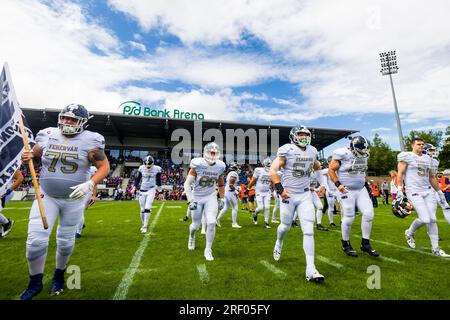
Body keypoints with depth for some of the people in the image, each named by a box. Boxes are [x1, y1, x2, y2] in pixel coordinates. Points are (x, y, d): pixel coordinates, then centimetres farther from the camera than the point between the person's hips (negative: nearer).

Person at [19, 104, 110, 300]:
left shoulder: (89, 141, -12)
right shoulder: (46, 136, -1)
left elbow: (104, 167, -12)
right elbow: (34, 156, 13)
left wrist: (89, 184, -26)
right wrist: (28, 157, -11)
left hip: (74, 199, -2)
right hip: (46, 196, 2)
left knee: (66, 241, 12)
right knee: (36, 240, -3)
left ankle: (59, 275, 39)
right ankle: (35, 283, 23)